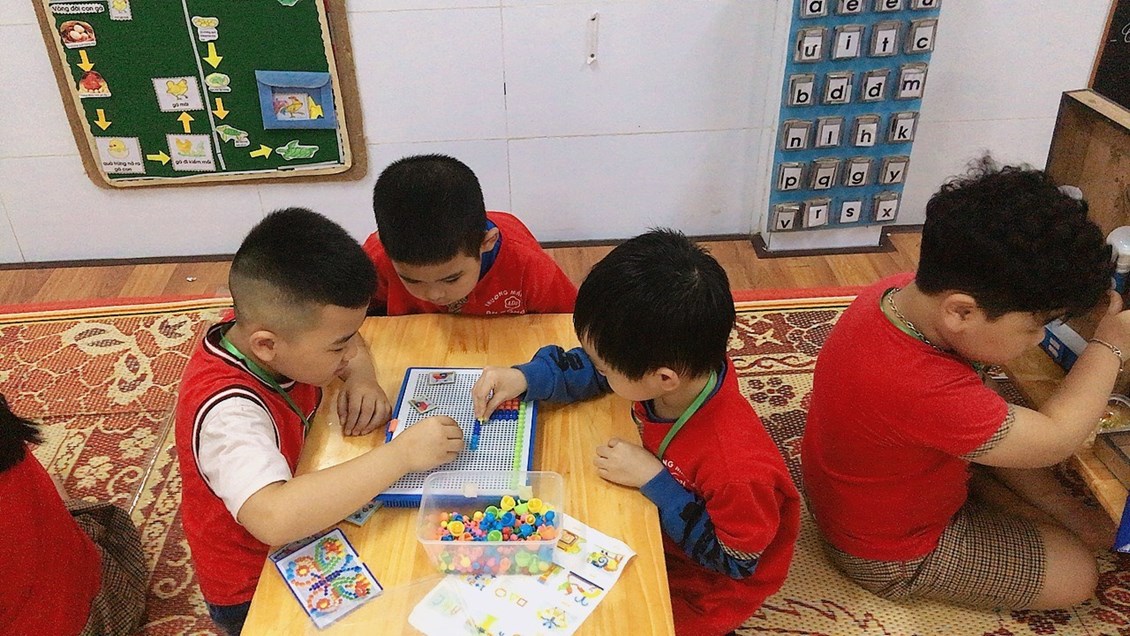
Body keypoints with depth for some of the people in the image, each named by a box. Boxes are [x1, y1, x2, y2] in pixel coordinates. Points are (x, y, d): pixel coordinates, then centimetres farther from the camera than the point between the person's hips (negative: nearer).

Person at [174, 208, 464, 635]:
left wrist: (361, 376, -14)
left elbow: (342, 328, 8)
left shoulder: (271, 329, -13)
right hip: (254, 593, -7)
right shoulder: (227, 411, -35)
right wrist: (401, 453, -43)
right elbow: (274, 518, -51)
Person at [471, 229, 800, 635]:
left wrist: (653, 480, -32)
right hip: (651, 528, 6)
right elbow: (591, 368, -3)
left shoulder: (738, 467, -41)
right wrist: (523, 378, -17)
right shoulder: (678, 364, -24)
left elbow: (735, 560, -24)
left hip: (692, 597, -5)